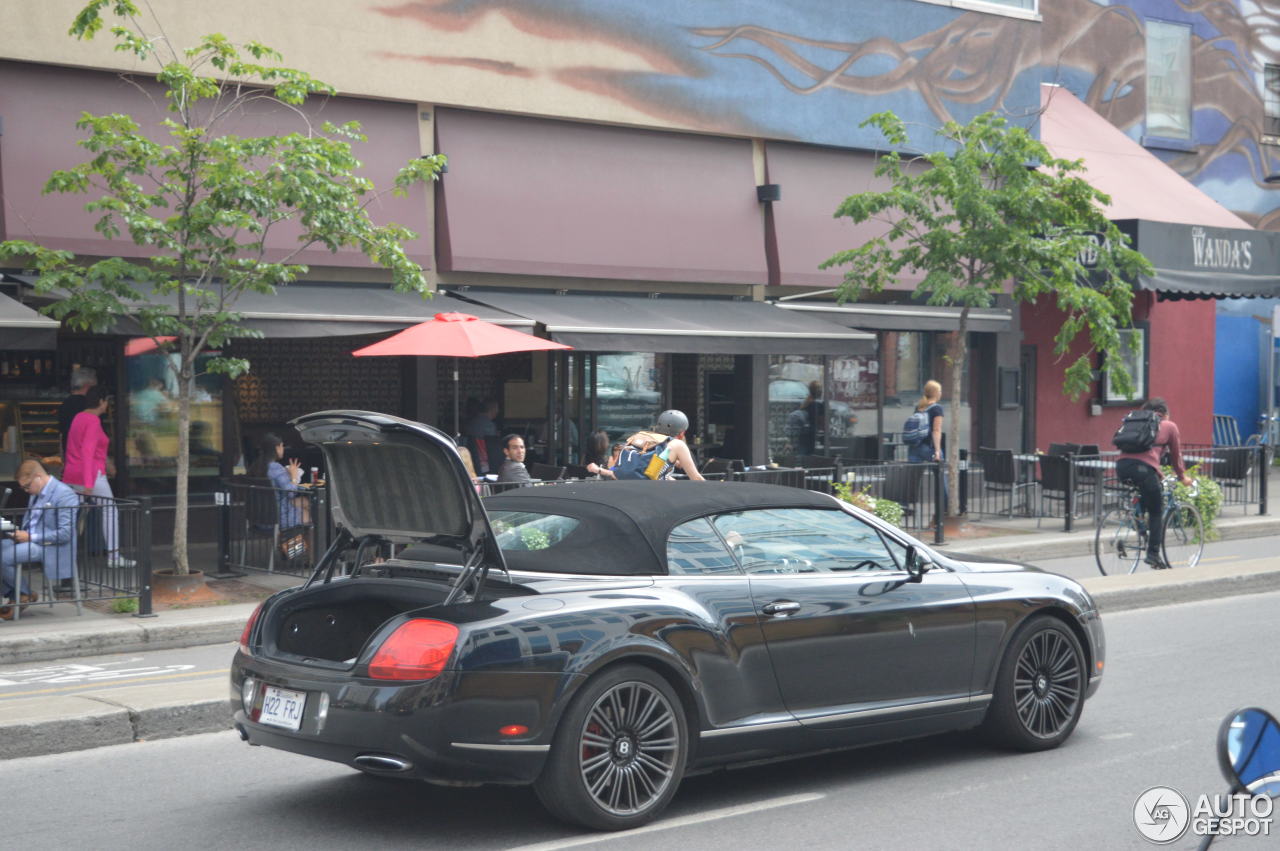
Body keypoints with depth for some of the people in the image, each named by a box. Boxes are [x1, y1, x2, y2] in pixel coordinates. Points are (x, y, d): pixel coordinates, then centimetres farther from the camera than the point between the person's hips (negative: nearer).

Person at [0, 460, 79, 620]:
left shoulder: (64, 495, -14)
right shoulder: (36, 494, 16)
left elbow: (65, 534, -19)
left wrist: (31, 537, -19)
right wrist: (20, 533, 5)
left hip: (50, 547, -9)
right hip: (29, 541, 9)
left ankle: (24, 596, -2)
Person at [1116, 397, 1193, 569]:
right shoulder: (1169, 426, 19)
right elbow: (1176, 455, 24)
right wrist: (1182, 477, 42)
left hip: (1121, 465, 5)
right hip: (1143, 467, -5)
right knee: (1156, 512, 8)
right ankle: (1153, 553, 2)